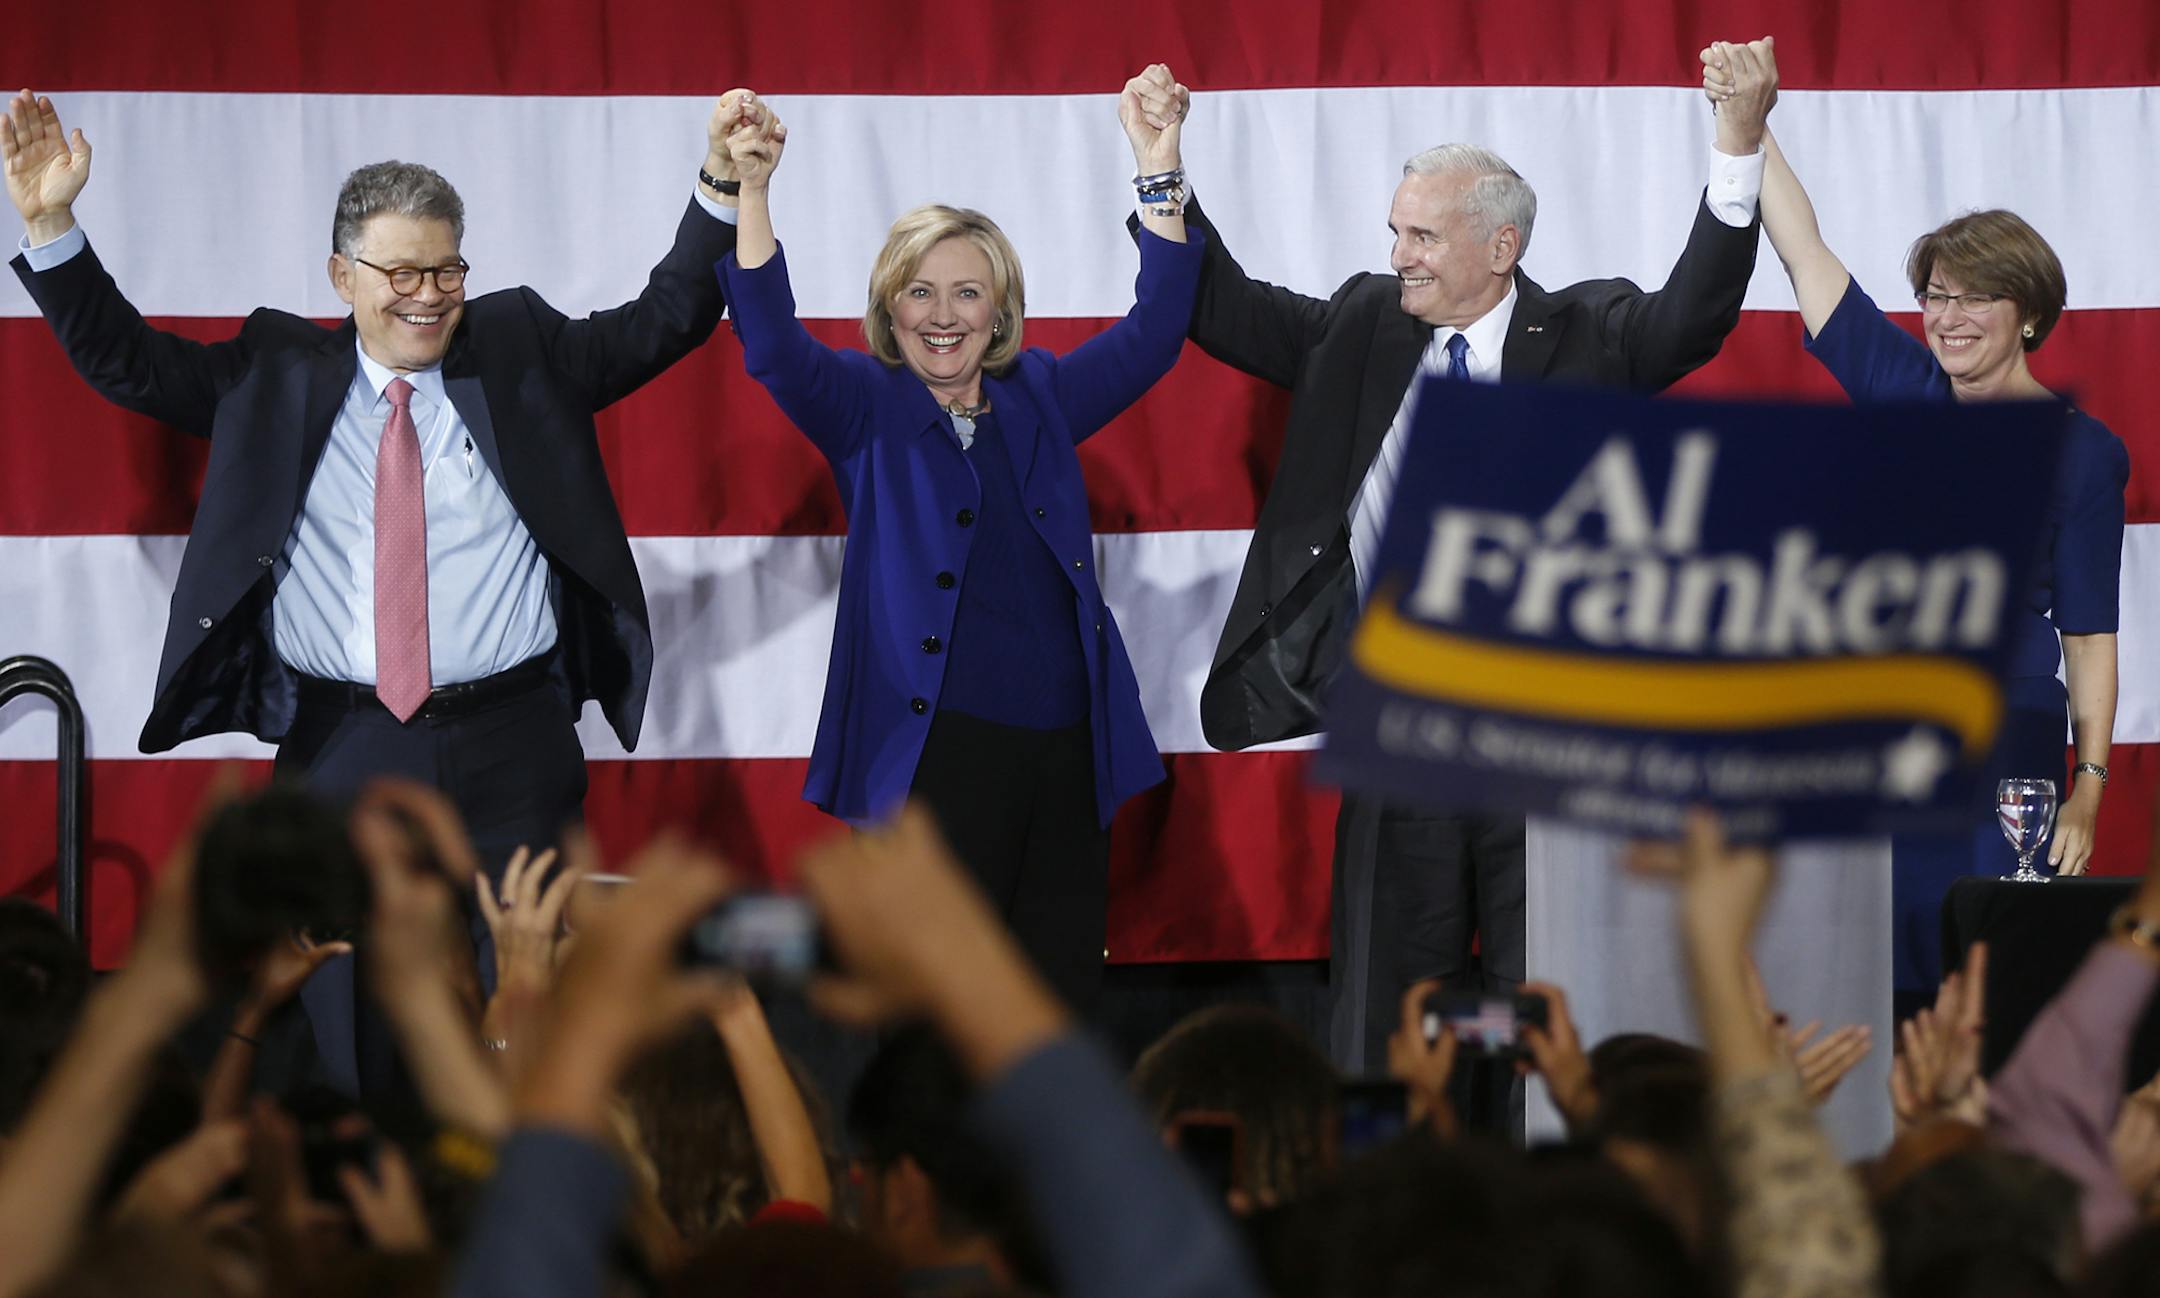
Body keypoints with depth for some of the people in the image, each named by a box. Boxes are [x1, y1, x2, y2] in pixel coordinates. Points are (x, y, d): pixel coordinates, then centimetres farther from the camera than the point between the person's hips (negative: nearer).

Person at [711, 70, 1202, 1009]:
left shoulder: (1038, 399, 14)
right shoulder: (866, 408, 4)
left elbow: (1153, 335, 7)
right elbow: (774, 347, -12)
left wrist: (1160, 175, -3)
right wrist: (750, 192, -25)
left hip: (1064, 744, 4)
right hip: (933, 748, -4)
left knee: (1061, 991, 6)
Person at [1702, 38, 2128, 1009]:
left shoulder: (2082, 452, 0)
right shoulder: (1902, 393, 8)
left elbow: (2089, 634, -1)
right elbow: (1803, 248, 5)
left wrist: (2089, 787, -7)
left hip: (1998, 749, -3)